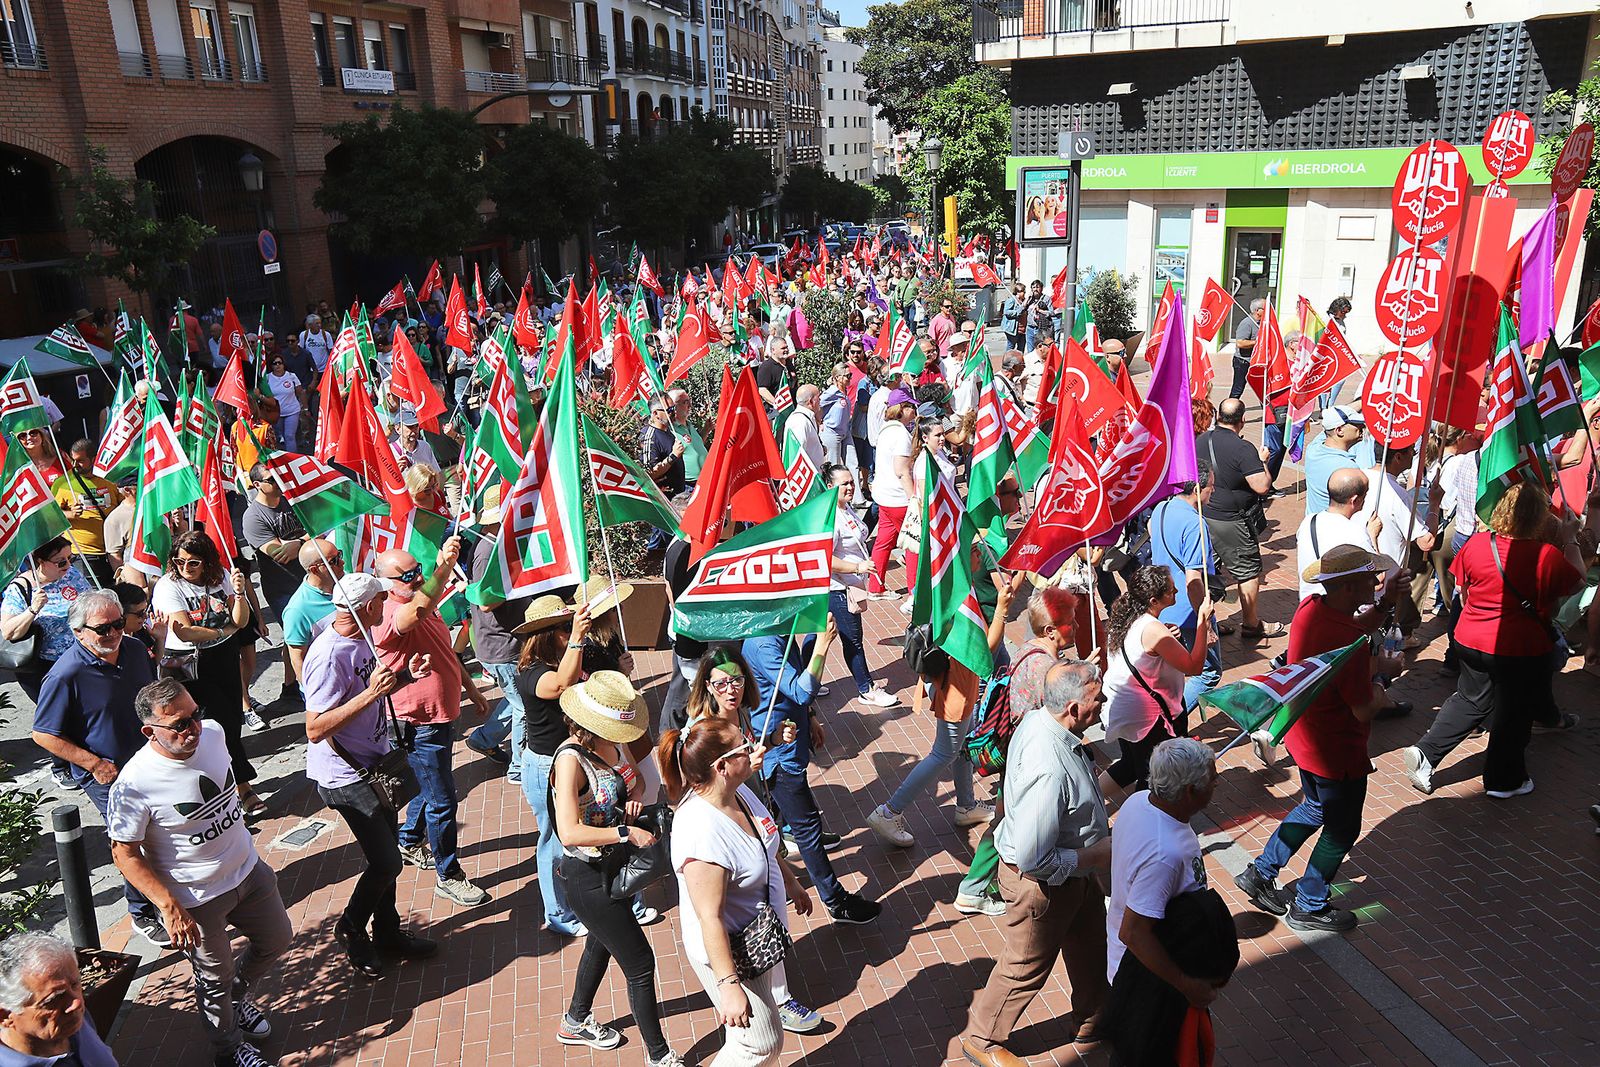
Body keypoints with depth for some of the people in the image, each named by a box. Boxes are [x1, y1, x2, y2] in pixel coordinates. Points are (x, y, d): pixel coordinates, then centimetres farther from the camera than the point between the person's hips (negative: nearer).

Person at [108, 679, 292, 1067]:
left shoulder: (213, 733, -13)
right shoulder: (134, 784, -29)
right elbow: (125, 854, -19)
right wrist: (170, 907, -22)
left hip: (248, 871, 6)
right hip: (196, 900, -6)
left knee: (277, 939, 23)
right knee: (215, 977, 16)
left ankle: (234, 996, 52)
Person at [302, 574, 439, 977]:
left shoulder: (360, 638, 1)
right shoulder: (328, 655, -28)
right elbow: (315, 729, -29)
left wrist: (405, 675, -1)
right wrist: (371, 693, -35)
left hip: (375, 764, 9)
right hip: (345, 777, -9)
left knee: (386, 854, 19)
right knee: (387, 863, -3)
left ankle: (387, 932, 35)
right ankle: (351, 929, 22)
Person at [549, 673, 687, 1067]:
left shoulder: (614, 742, -6)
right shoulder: (571, 759, -29)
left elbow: (635, 777, 14)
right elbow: (569, 833, -37)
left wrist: (635, 796, -8)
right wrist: (628, 833, -33)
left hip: (615, 865, 9)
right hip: (589, 876, -9)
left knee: (602, 943, 29)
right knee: (640, 964, 0)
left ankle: (576, 1022, 54)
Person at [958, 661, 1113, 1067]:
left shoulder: (1038, 718, -13)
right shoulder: (1048, 772, -41)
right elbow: (1034, 860, -34)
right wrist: (1094, 856, -21)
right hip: (1043, 883, -9)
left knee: (1090, 946, 29)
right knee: (1026, 968, 16)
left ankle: (1091, 1019, 56)